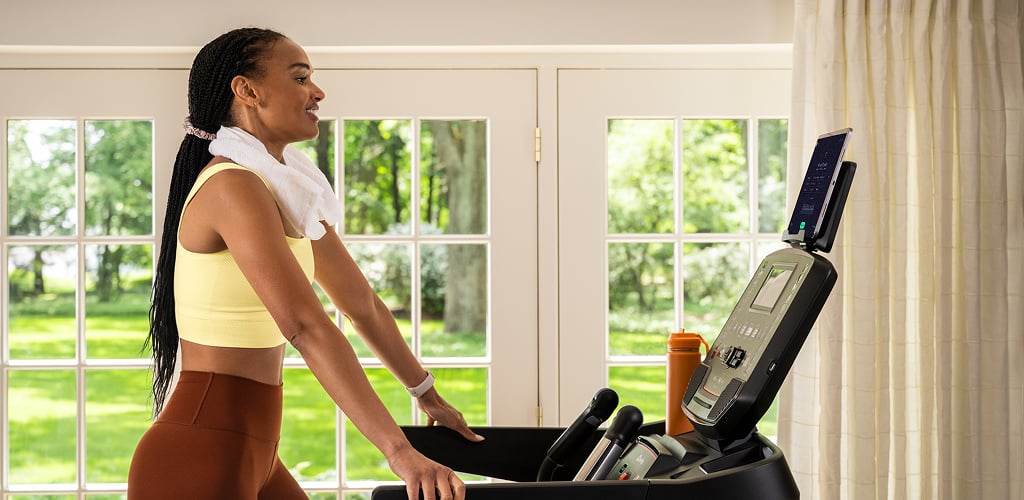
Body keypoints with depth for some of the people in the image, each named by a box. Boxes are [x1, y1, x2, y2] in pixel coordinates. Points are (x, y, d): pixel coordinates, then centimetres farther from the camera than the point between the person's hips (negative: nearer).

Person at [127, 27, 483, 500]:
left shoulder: (290, 192, 12)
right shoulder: (232, 187, -18)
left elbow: (362, 303, 21)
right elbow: (306, 328, -27)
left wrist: (430, 398, 28)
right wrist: (399, 451, -31)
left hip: (249, 455, 9)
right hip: (199, 458, -9)